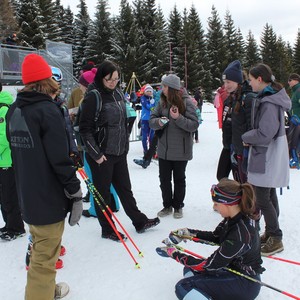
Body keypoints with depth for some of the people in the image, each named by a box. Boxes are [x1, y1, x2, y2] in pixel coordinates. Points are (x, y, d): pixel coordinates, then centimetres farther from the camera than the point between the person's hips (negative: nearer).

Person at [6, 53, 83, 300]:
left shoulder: (13, 110, 6)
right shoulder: (48, 110, -18)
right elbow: (60, 159, -22)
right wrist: (76, 194, -14)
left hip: (27, 195, 9)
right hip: (49, 198, -9)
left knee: (41, 246, 27)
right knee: (45, 257, 5)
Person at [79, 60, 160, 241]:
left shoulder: (119, 94, 8)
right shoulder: (93, 97, -14)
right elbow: (85, 129, -16)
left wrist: (126, 145, 16)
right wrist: (96, 154, -16)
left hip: (120, 152, 7)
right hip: (101, 154, -7)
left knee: (125, 188, 17)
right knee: (103, 192, 7)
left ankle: (139, 221, 29)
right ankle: (108, 230, 22)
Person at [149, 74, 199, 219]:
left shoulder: (186, 102, -12)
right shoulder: (162, 102, 2)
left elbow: (194, 124, -14)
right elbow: (152, 120, 5)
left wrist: (178, 118, -26)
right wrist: (158, 122, -17)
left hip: (180, 150, -4)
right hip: (163, 149, 4)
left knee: (179, 179, 12)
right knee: (164, 179, 13)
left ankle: (178, 206, 29)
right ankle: (167, 205, 30)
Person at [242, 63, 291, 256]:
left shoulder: (269, 102, -22)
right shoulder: (272, 97, 10)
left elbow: (264, 134, -24)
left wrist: (246, 137, -8)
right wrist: (251, 138, 6)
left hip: (267, 156, -10)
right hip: (269, 154, 10)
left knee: (262, 199, -3)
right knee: (269, 195, 17)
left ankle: (276, 239, 8)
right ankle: (271, 232, 30)